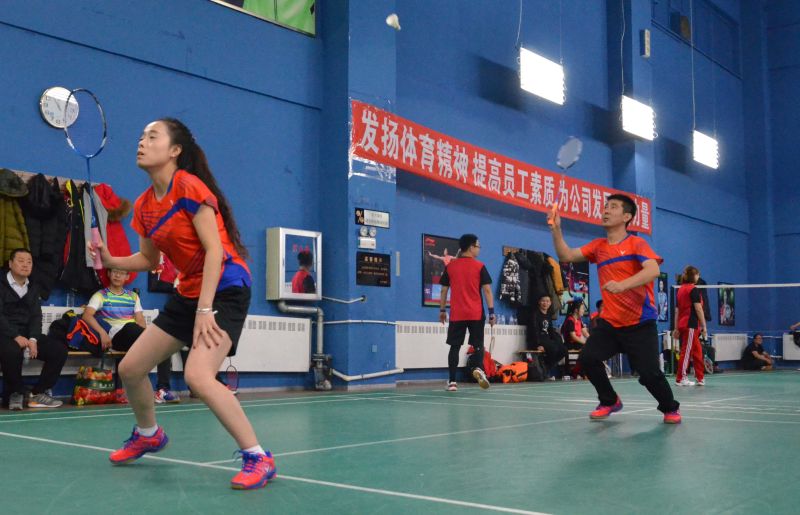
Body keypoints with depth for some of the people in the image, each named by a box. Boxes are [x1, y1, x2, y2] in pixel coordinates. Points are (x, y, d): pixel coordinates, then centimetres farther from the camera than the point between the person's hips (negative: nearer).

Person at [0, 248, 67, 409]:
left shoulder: (33, 288, 16)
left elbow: (36, 316, 6)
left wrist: (33, 339, -13)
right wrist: (16, 336, -26)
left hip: (28, 334, 6)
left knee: (59, 350, -14)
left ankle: (38, 393, -7)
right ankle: (15, 394, -15)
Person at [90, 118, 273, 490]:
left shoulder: (189, 187, -15)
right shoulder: (143, 205, 9)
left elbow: (214, 250, -19)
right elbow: (149, 259, 19)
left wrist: (204, 310, -23)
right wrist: (111, 261, -1)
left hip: (225, 289, -9)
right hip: (188, 293, 9)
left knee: (198, 377, -28)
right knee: (130, 368, 11)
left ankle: (258, 458, -16)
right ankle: (148, 435, 40)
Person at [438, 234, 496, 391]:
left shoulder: (450, 266, 5)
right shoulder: (479, 266, -2)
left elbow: (444, 290, 8)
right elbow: (487, 290, -5)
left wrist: (442, 310, 16)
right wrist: (491, 312, -3)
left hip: (456, 314, 2)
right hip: (476, 314, -2)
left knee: (455, 346, 6)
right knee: (478, 344, 9)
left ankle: (452, 381, 1)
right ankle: (479, 368, -18)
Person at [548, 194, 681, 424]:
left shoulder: (636, 243, -7)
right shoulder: (598, 246, 10)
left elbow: (653, 270, -24)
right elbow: (567, 256, 6)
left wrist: (622, 285, -39)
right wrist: (556, 229, -7)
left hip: (640, 323, -5)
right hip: (609, 322, 5)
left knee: (649, 373, -10)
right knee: (587, 358, -10)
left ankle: (670, 408, 21)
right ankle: (609, 401, 15)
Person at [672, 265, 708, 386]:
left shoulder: (680, 289, 13)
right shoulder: (694, 290, -10)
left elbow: (677, 310, 14)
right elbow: (698, 309, -14)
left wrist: (676, 328, 16)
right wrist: (704, 326, -9)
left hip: (682, 324, 8)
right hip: (691, 324, -8)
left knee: (697, 351, 12)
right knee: (687, 351, -3)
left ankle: (701, 378, 14)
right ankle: (680, 379, 0)